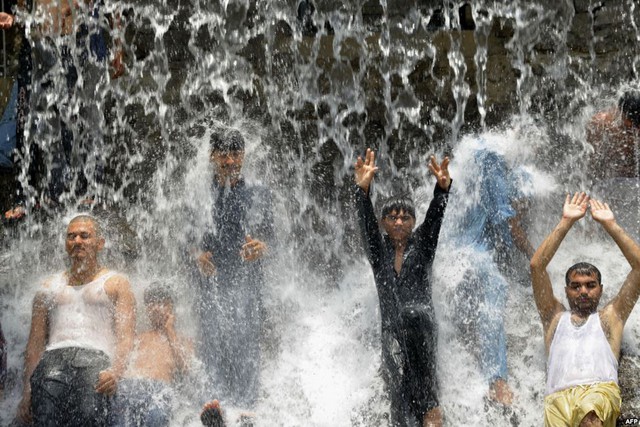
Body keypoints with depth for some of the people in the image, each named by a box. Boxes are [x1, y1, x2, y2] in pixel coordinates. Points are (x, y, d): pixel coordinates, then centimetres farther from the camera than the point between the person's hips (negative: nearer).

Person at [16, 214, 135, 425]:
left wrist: (116, 372, -17)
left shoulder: (116, 284, 19)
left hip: (96, 356, -2)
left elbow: (125, 337, 5)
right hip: (54, 358, 2)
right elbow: (35, 343, 21)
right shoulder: (49, 287, 28)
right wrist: (27, 391, 7)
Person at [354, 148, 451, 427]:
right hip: (391, 332, 1)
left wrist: (443, 187, -25)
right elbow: (365, 222, -5)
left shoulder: (422, 245, 9)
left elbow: (435, 216, -7)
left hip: (422, 326, -1)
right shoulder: (378, 251, 10)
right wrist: (363, 190, -21)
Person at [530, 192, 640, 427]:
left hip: (600, 391, 0)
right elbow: (537, 265, 22)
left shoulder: (611, 316, 28)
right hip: (559, 398, 0)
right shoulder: (555, 317, 31)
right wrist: (566, 222, 19)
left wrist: (609, 224, 21)